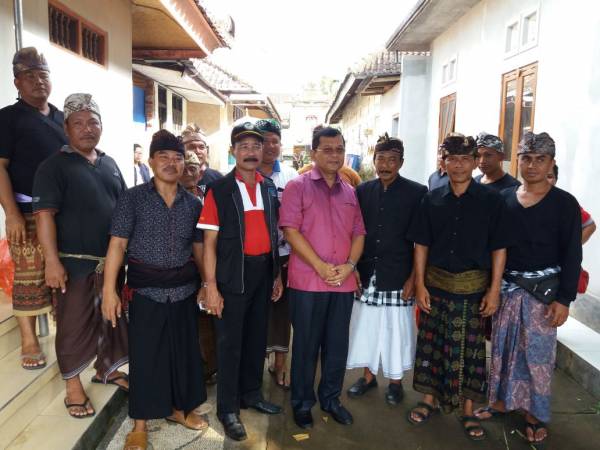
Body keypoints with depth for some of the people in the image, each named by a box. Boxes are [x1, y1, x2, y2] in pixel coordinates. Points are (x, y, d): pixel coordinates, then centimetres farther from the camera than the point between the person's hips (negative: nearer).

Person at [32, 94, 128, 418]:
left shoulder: (109, 164, 11)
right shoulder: (55, 165, -7)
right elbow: (44, 213, -15)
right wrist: (52, 261, -21)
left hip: (111, 259, 6)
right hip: (75, 262, -6)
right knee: (74, 324, 4)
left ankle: (106, 369, 36)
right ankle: (73, 386, 20)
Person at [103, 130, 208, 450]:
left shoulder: (193, 203, 5)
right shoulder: (133, 198, -5)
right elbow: (117, 245, -8)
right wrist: (109, 290, -13)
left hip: (184, 289, 4)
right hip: (146, 290, -3)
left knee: (184, 350, 14)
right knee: (145, 355, 6)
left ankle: (179, 408, 35)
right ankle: (140, 424, 23)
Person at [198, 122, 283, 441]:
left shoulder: (269, 188, 8)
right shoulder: (219, 190, -7)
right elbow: (209, 241, -9)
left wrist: (277, 274, 12)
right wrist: (211, 286, -13)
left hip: (264, 272, 5)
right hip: (234, 274, -5)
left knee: (257, 336, 17)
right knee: (230, 341, 5)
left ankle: (251, 394, 36)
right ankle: (227, 408, 21)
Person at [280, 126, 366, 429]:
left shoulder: (349, 192, 12)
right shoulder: (298, 186, -3)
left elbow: (358, 233, 11)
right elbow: (290, 229, -11)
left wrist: (349, 265, -6)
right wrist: (321, 267, -16)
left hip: (344, 282, 5)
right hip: (307, 281, -4)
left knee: (338, 345, 14)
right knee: (306, 345, 8)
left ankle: (331, 398, 33)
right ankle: (302, 403, 27)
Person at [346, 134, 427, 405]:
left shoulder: (417, 193, -4)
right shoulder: (362, 191, 5)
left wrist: (413, 278, -7)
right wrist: (353, 268, 3)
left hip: (398, 278, -3)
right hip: (366, 277, 3)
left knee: (396, 331, 7)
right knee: (365, 328, 12)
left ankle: (395, 382, 29)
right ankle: (368, 376, 33)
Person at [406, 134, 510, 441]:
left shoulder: (491, 200, -4)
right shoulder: (432, 199, 1)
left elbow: (498, 248, -2)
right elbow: (421, 245, 3)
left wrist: (494, 290, -6)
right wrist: (420, 284, -1)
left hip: (473, 287, -1)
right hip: (436, 284, 2)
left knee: (469, 348, 8)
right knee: (431, 343, 11)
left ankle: (468, 410, 25)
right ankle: (429, 399, 29)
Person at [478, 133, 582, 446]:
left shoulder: (564, 203, -5)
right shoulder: (504, 197, 3)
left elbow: (571, 255, -6)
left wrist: (564, 299, -11)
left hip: (543, 289, -3)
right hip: (507, 285, 3)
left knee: (538, 352, 5)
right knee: (502, 346, 12)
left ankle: (536, 413, 23)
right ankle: (501, 400, 31)